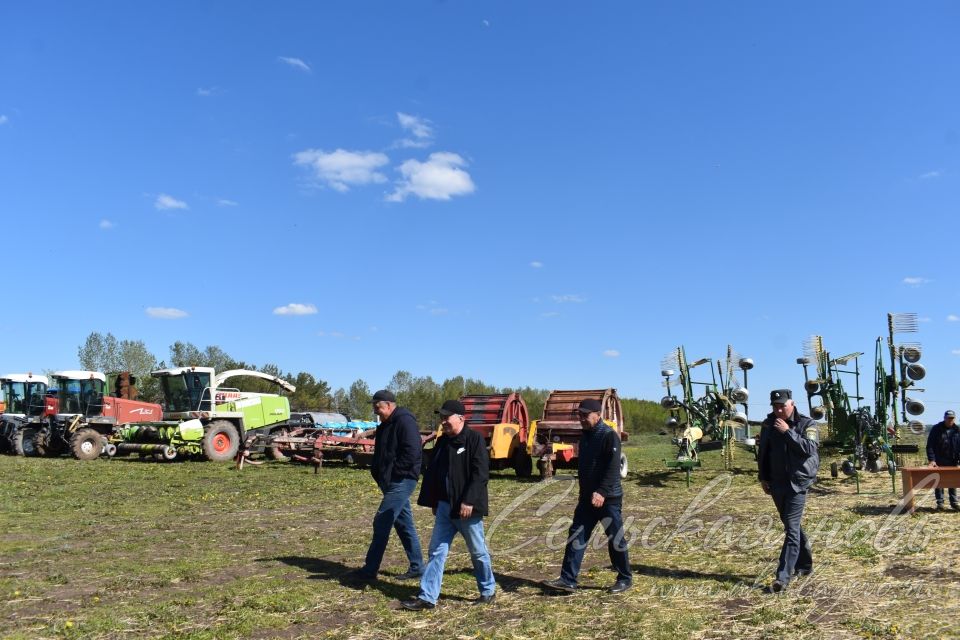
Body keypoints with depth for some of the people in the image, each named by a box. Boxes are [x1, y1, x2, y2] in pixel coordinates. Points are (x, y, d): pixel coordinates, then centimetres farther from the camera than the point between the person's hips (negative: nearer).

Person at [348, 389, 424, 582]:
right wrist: (377, 472, 9)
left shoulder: (405, 421, -15)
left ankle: (369, 570, 0)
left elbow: (412, 451, -24)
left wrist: (394, 473, -18)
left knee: (381, 523, -7)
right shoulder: (386, 424, 16)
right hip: (391, 481, 10)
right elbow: (380, 453, 24)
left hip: (401, 482, -10)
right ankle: (416, 567, 21)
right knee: (404, 524, 13)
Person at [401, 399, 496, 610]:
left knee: (478, 552, 9)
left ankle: (488, 591, 27)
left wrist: (469, 501, -23)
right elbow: (432, 473, 15)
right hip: (444, 507, 7)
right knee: (436, 552, 6)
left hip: (467, 508, -7)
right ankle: (427, 597, 10)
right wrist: (433, 501, 14)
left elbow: (480, 473, -19)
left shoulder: (474, 439, -13)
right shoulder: (442, 442, 9)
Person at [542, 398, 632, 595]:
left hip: (608, 498, -8)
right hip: (587, 498, 8)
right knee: (576, 536, 2)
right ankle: (568, 580, 5)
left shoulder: (609, 435, -14)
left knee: (615, 540, 5)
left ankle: (625, 579, 22)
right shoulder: (585, 436, 12)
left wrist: (602, 492, -29)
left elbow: (613, 468, -22)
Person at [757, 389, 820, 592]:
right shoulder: (768, 425, 7)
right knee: (791, 526, 17)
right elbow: (762, 453, 14)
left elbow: (809, 448, -21)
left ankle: (783, 576, -12)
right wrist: (763, 478, 12)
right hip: (777, 484, 6)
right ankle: (804, 564, 34)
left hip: (797, 483, -5)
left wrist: (788, 432, -23)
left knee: (791, 529, -10)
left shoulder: (807, 424, -6)